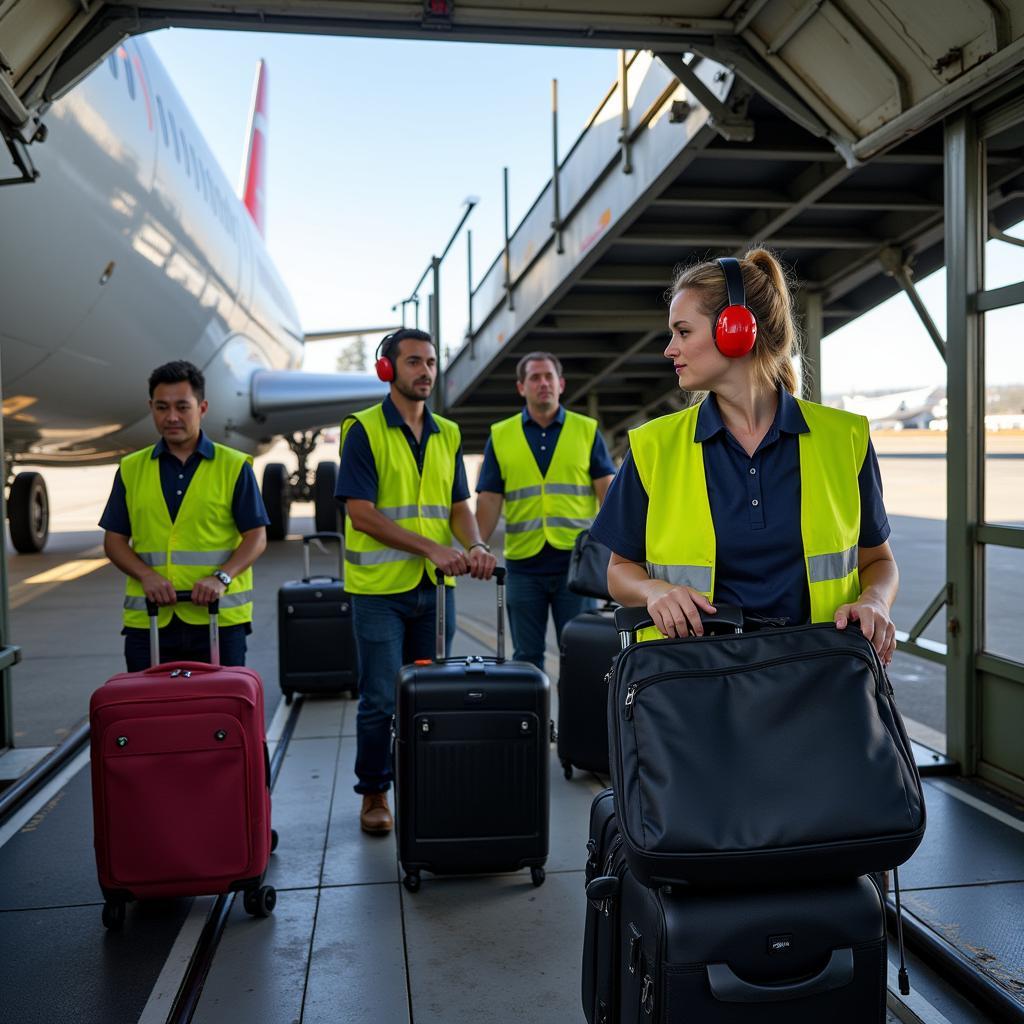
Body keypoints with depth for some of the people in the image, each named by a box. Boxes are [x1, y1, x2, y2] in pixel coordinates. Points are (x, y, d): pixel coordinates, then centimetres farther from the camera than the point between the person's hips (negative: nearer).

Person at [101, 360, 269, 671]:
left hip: (219, 620, -2)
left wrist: (221, 577, -16)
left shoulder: (234, 467, 2)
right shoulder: (130, 469, 10)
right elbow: (114, 539, 10)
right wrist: (146, 575, -9)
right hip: (148, 622, 2)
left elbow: (256, 537, 0)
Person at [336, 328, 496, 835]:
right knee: (380, 699, 1)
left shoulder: (447, 434, 11)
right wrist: (431, 547, -19)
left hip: (435, 585, 5)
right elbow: (360, 511, -14)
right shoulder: (364, 430, -7)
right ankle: (373, 794, 18)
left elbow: (459, 505, 11)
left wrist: (474, 546, -11)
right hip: (379, 585, -5)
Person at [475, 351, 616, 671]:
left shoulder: (587, 430, 5)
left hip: (576, 562, -1)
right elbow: (489, 500, 4)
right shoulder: (500, 436, 7)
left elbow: (607, 491, 2)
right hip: (523, 563, 1)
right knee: (527, 655, 10)